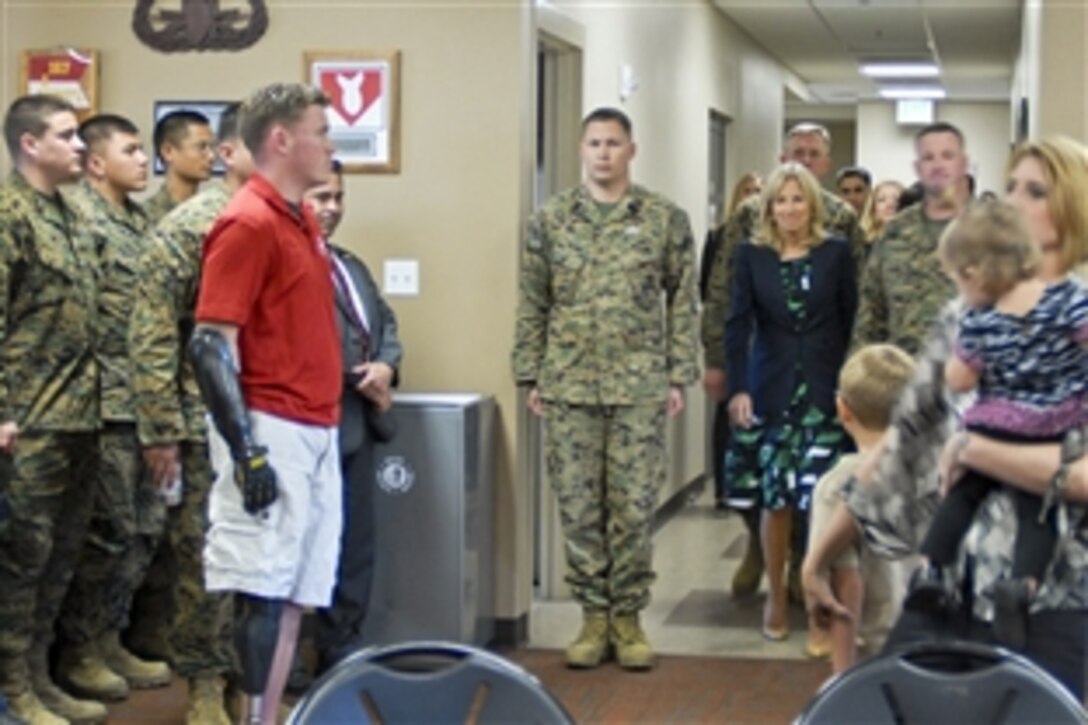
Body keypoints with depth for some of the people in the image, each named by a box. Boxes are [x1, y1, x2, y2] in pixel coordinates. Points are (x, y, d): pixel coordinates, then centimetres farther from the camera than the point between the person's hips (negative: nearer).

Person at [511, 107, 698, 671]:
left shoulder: (665, 219, 3)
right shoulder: (550, 220, 5)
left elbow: (682, 303, 4)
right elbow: (532, 306, 7)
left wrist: (679, 376, -1)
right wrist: (530, 377, 2)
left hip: (640, 386, -1)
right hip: (568, 386, 1)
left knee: (634, 507, 3)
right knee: (578, 507, 5)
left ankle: (628, 617, 15)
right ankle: (593, 616, 17)